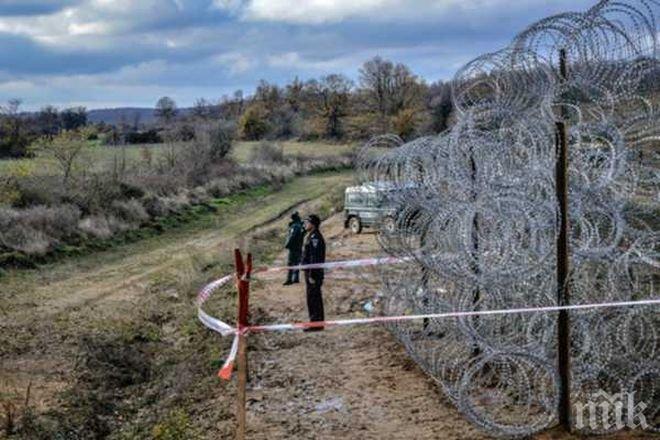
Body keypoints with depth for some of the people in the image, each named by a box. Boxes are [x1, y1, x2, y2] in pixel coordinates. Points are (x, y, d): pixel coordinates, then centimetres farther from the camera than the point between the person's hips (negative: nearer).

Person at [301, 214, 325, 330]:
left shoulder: (315, 237, -17)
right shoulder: (310, 237, 16)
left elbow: (315, 258, -22)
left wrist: (312, 275, -22)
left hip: (313, 273, -11)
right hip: (310, 272, 11)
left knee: (313, 298, -7)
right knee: (313, 298, 14)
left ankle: (316, 324, -2)